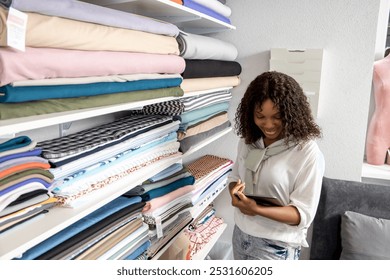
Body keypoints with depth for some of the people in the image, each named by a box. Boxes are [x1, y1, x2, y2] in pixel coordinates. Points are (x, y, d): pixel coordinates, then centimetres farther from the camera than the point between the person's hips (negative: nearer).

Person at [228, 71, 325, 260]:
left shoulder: (308, 154, -20)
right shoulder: (248, 141, -2)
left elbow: (303, 214, -19)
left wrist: (257, 209, -32)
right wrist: (235, 190, -15)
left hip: (276, 247, -5)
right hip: (241, 235, 6)